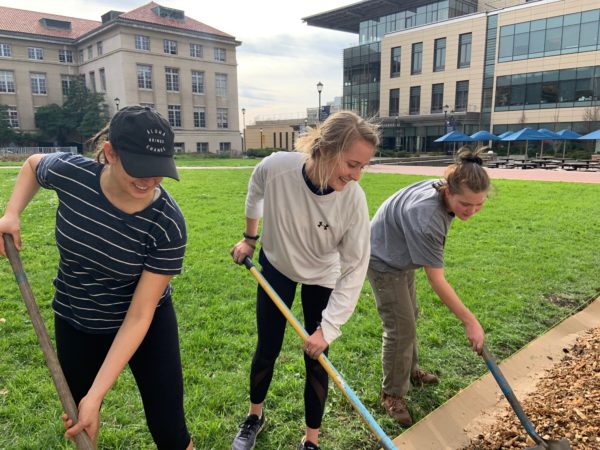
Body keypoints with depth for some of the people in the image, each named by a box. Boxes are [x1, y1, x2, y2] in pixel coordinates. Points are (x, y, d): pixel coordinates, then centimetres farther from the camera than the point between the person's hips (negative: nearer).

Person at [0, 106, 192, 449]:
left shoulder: (169, 225, -30)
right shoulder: (70, 173, -22)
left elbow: (139, 315, -25)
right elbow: (33, 164, 6)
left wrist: (96, 395, -25)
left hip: (148, 326, -2)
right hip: (76, 322, 3)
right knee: (80, 419, 22)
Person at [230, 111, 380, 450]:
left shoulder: (354, 199, -31)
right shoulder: (276, 168, -32)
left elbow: (354, 269, -23)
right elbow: (256, 194, -4)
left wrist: (327, 327, -24)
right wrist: (250, 238, 4)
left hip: (323, 276, 0)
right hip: (276, 265, 1)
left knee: (317, 358, 5)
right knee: (267, 348, 12)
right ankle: (255, 416, 41)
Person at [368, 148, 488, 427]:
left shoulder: (442, 187, -16)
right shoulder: (426, 217, -41)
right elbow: (437, 281, -34)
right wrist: (470, 322, -29)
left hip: (402, 256, 9)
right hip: (383, 261, -9)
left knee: (410, 317, 22)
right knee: (401, 329, -7)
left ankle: (409, 370, 43)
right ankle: (392, 395, 13)